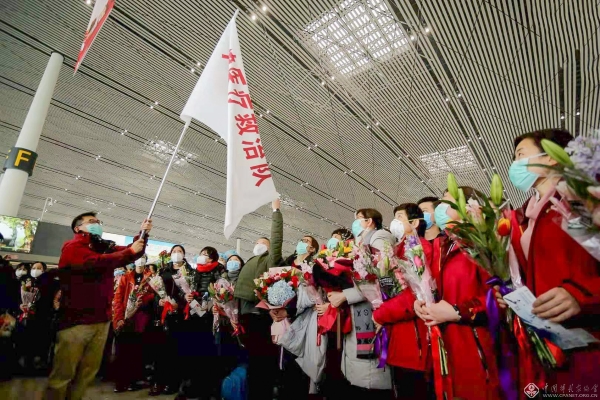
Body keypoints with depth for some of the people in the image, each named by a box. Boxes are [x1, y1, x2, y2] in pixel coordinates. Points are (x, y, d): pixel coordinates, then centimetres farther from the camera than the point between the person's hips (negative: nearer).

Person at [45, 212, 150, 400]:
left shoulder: (105, 247, 13)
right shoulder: (73, 246, -6)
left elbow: (133, 253, 5)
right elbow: (95, 263, -25)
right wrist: (129, 251, -21)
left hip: (101, 319, 6)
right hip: (76, 319, -6)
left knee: (89, 371, 15)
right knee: (63, 374, 4)